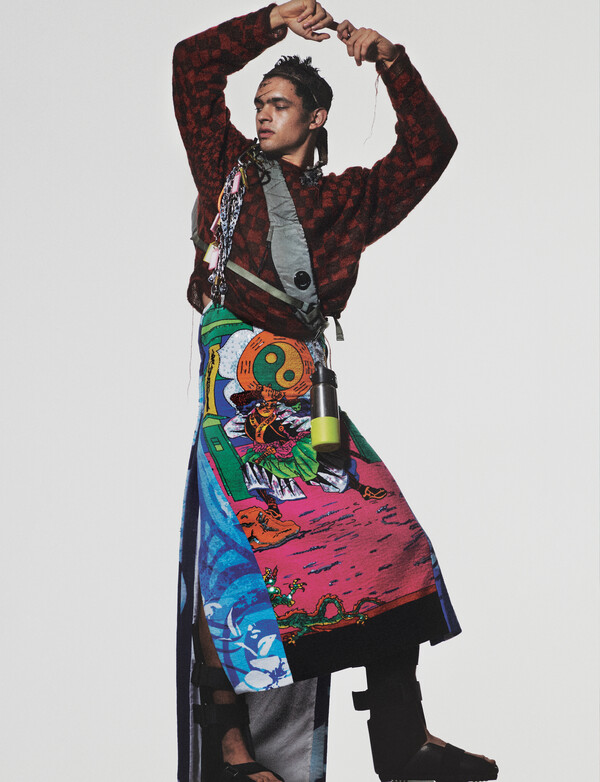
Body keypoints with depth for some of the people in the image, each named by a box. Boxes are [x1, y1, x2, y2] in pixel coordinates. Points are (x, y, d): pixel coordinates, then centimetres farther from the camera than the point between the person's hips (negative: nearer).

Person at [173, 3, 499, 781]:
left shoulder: (347, 199, 22)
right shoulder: (229, 167, 17)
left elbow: (429, 147, 22)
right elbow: (193, 65, 16)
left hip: (303, 388, 4)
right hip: (232, 383, -3)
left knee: (390, 536, -4)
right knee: (228, 548, -15)